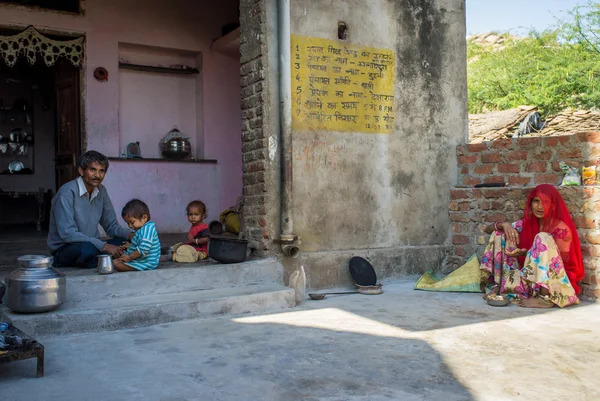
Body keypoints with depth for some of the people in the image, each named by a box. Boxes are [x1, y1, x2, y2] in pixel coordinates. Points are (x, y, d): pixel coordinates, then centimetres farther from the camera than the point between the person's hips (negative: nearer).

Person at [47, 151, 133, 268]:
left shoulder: (101, 191, 5)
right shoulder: (67, 192, -17)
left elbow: (111, 225, 9)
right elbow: (67, 233, -25)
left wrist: (130, 235, -13)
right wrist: (104, 246, -29)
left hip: (91, 245, 7)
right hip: (64, 250, -6)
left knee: (127, 241, -14)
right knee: (87, 249, -38)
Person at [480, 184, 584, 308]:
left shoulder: (561, 228, -10)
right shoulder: (527, 223, 5)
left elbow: (563, 259, -13)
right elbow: (488, 229, 7)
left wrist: (528, 253, -22)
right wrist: (504, 225, -16)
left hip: (554, 279, -5)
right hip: (529, 275, 5)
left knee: (543, 238, -29)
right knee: (499, 234, -1)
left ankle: (545, 298, -34)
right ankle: (497, 284, -10)